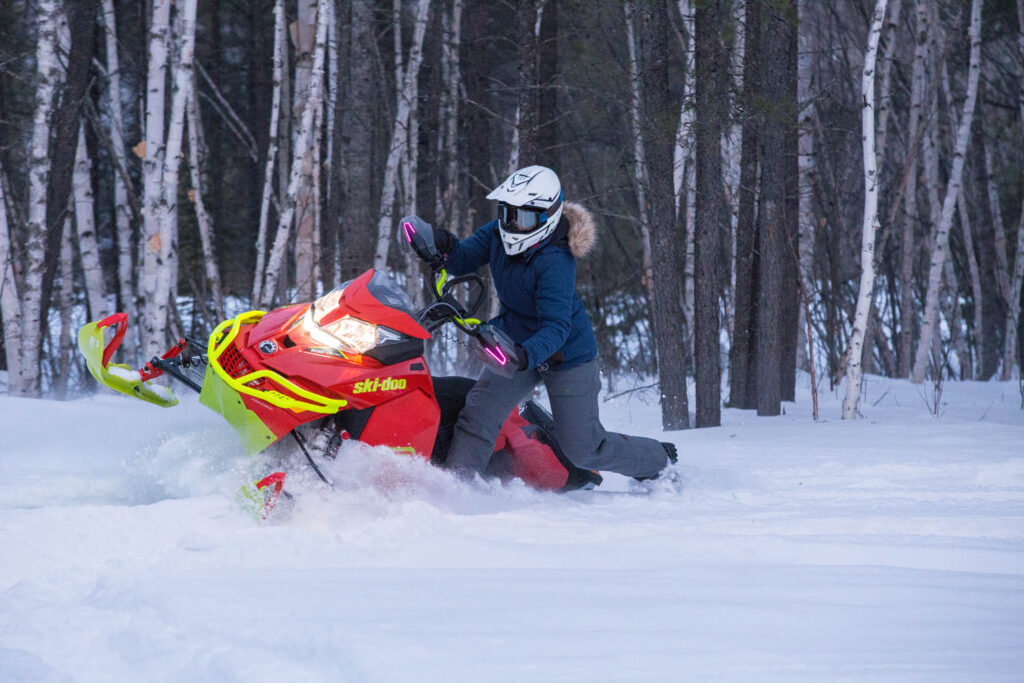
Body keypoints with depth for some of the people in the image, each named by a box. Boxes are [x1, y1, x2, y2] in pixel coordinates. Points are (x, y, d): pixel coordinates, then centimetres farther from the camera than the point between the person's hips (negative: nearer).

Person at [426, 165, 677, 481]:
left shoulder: (555, 262, -30)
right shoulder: (499, 234, -9)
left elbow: (556, 327, -36)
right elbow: (461, 262, -1)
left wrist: (526, 355, -54)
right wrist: (446, 247, -25)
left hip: (566, 356, -6)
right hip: (519, 347, 6)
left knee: (584, 449, 2)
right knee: (478, 411, -17)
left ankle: (659, 459, 26)